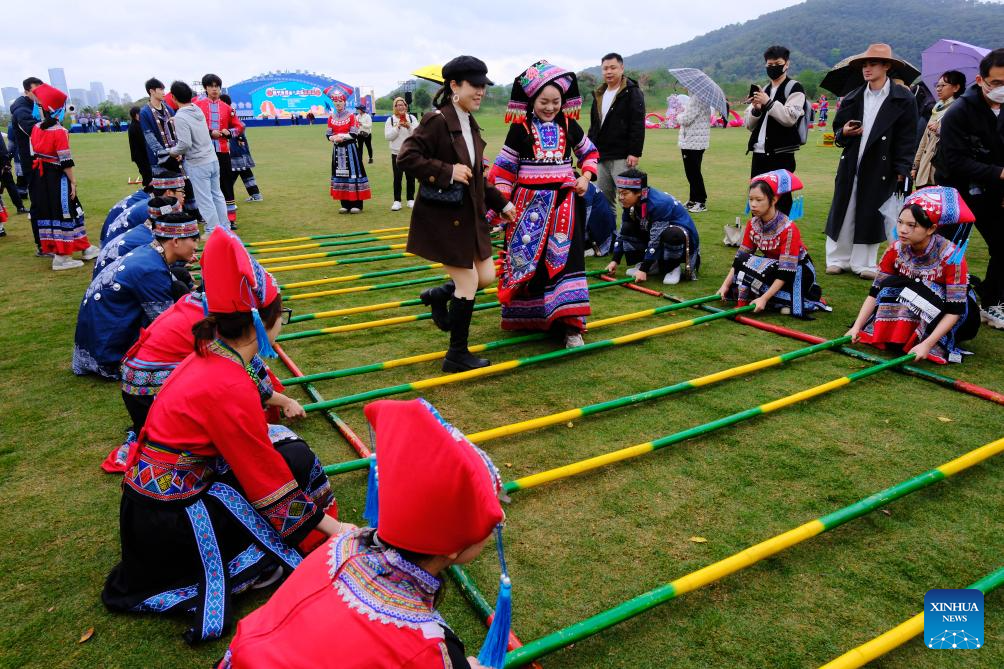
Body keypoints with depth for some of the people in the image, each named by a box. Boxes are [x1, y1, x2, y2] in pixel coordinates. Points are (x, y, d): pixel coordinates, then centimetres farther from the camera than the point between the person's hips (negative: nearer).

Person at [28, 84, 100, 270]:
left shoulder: (36, 129, 7)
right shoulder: (59, 132, -14)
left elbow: (34, 154, 13)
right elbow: (66, 161, -16)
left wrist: (39, 175, 21)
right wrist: (73, 181, -10)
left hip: (39, 177, 8)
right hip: (56, 178, -8)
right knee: (65, 213, 0)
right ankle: (61, 257, 1)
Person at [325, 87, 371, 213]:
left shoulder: (351, 116, -3)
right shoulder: (331, 117, 8)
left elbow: (354, 134, -10)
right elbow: (328, 134, 5)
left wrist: (341, 136, -20)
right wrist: (333, 138, -16)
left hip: (350, 148, -4)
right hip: (337, 149, 4)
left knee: (353, 173, -5)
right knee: (340, 174, 6)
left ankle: (357, 204, 0)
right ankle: (345, 204, 12)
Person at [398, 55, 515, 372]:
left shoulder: (470, 125, 11)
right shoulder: (437, 120, -15)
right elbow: (406, 157, -21)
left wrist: (501, 203, 19)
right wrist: (447, 172, -24)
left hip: (469, 214, 8)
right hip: (442, 217, -8)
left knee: (486, 277, 11)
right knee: (468, 283, -2)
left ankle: (438, 296, 37)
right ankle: (457, 355, 14)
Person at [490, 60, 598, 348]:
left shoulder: (569, 126, 5)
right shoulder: (521, 129, -3)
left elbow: (589, 152, 20)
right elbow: (504, 167, 1)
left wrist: (585, 177, 4)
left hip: (564, 202, 2)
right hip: (530, 204, -1)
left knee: (566, 258, -5)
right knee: (526, 259, 7)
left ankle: (569, 323, -4)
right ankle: (525, 317, 26)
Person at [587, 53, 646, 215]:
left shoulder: (632, 93, -5)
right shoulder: (599, 94, 17)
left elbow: (638, 125, -13)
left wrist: (634, 153, -19)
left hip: (622, 157, -7)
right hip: (601, 156, 7)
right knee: (603, 200, 11)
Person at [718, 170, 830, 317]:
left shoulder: (788, 228, -25)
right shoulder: (752, 225, -6)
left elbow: (786, 273, -29)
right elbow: (739, 258, -3)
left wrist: (764, 298, -36)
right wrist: (726, 284, -15)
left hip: (797, 273, -8)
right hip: (772, 267, 8)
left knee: (748, 264, -28)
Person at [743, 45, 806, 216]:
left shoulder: (794, 89, 0)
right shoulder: (762, 91, 19)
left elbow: (790, 118, -14)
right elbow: (749, 125, 15)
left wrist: (769, 102, -19)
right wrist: (756, 109, -4)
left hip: (781, 155, -6)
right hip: (759, 154, 6)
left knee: (780, 202, -7)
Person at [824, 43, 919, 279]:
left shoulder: (903, 99, 0)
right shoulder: (852, 98, 11)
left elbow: (908, 136, -2)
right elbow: (837, 130, 16)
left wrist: (902, 169, -9)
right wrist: (844, 132, -8)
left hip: (881, 168, -3)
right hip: (851, 166, 3)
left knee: (871, 216, 3)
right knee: (843, 213, 4)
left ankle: (863, 264, 12)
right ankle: (838, 259, 15)